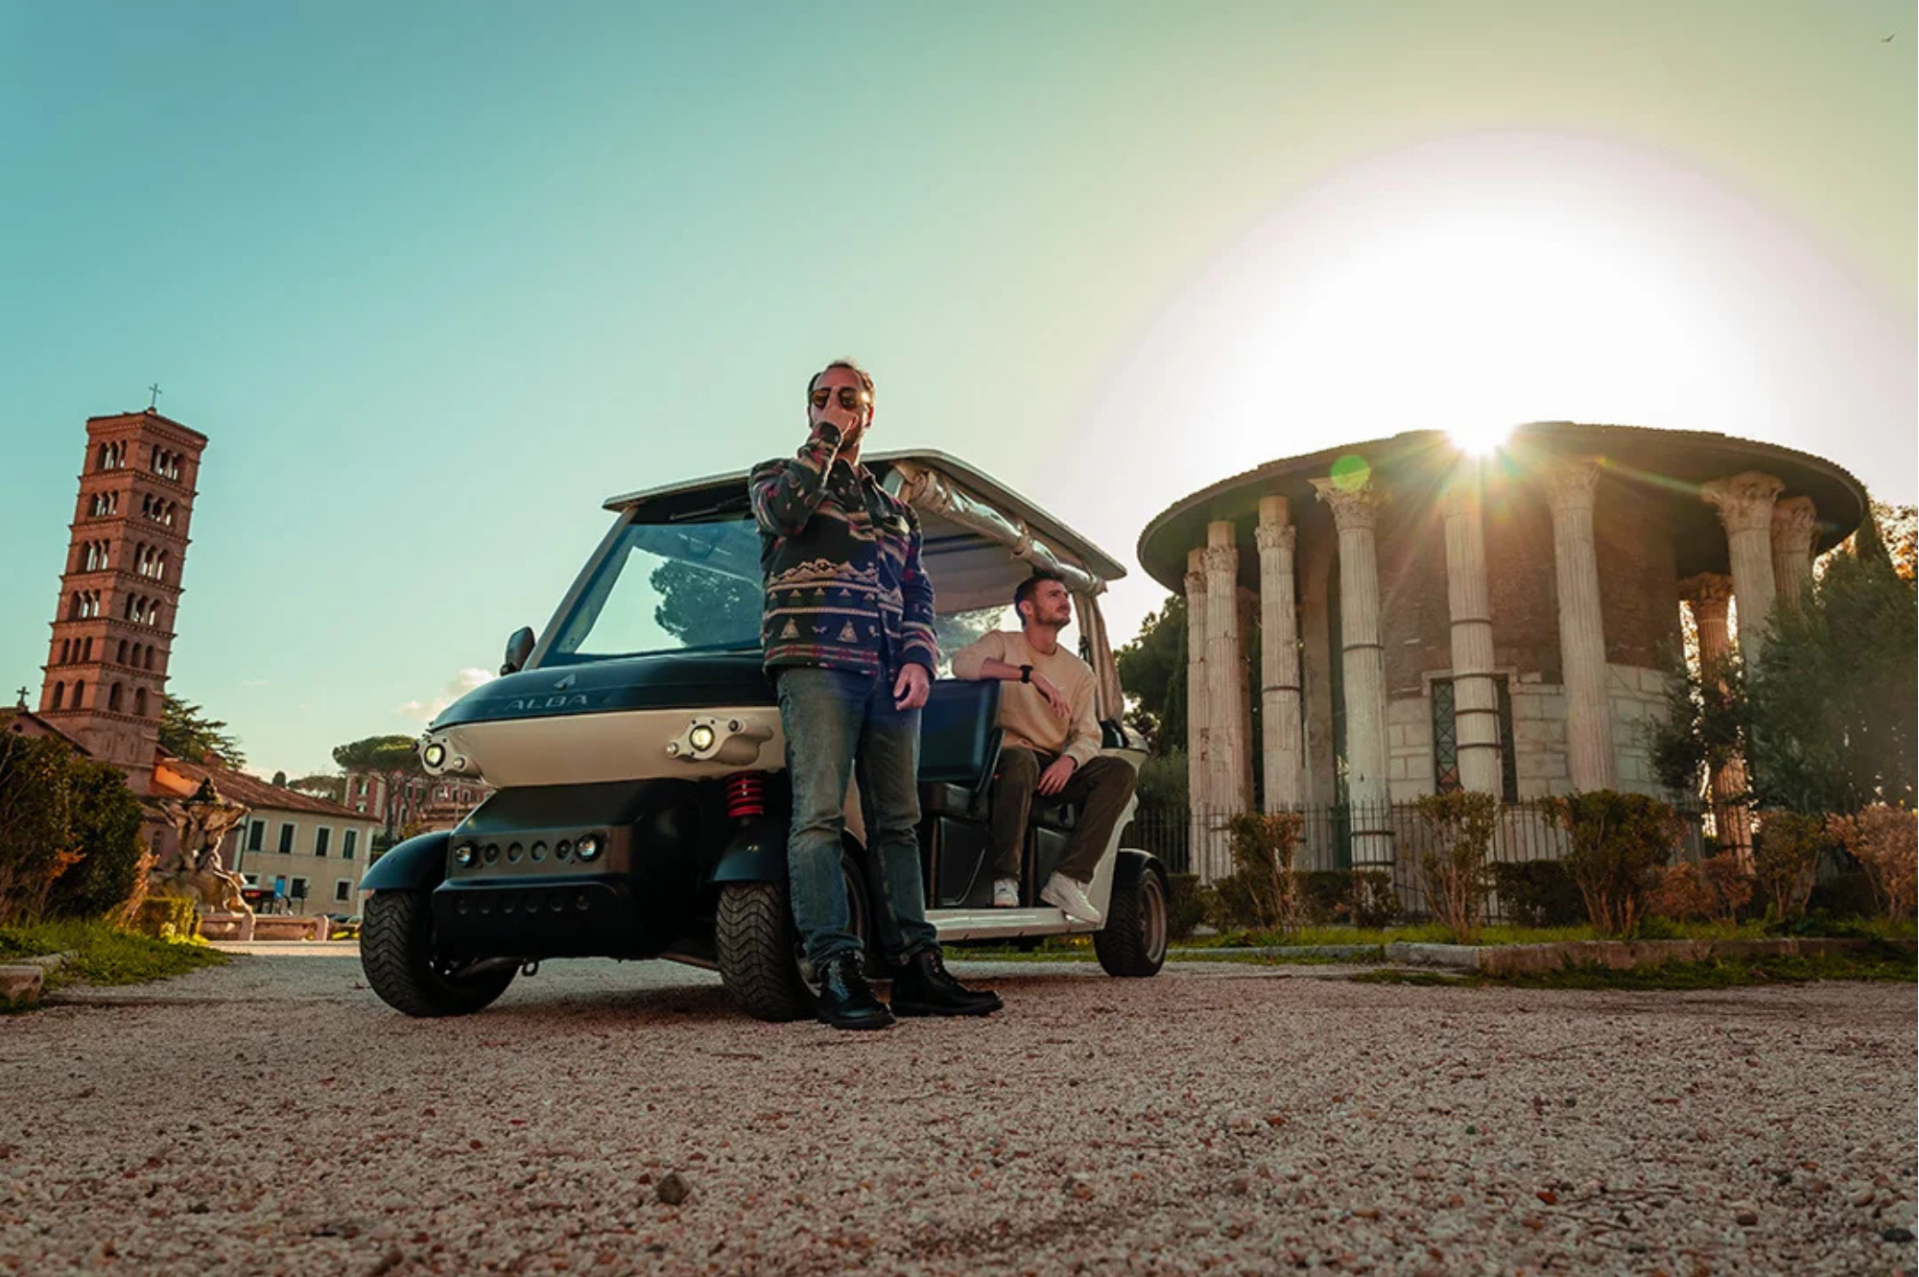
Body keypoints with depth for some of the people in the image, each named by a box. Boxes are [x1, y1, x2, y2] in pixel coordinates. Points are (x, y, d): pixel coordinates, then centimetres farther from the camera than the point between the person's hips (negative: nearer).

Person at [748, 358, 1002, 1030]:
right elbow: (783, 509, -9)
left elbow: (917, 596, 20)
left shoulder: (896, 510, 28)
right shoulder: (777, 474, 16)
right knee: (820, 815, -15)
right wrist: (826, 436, -1)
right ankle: (837, 972, -18)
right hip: (815, 664, -5)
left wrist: (919, 659, 2)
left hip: (890, 676, 5)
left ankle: (916, 968, 4)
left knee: (898, 821, 3)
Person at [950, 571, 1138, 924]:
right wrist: (1031, 674, -26)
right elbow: (962, 662, -20)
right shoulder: (1003, 643, 4)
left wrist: (1068, 760, -17)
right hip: (1005, 755, -5)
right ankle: (1005, 879, -34)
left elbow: (1088, 735, 7)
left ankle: (1068, 879, -28)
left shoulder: (1079, 671, 16)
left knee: (1121, 772, -20)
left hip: (1055, 767, 5)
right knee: (1020, 760, -39)